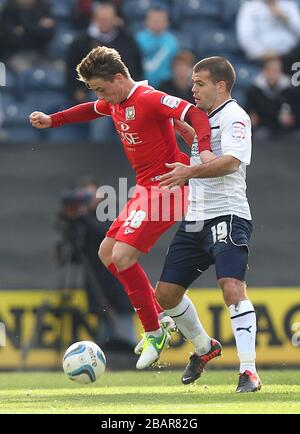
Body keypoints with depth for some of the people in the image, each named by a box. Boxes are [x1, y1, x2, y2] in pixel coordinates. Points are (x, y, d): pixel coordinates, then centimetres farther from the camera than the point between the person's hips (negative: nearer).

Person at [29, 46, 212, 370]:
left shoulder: (149, 99, -19)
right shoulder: (115, 103, 10)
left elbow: (195, 114, -29)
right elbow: (92, 110, 34)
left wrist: (204, 149, -45)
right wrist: (52, 120, 33)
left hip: (163, 187, -10)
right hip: (145, 189, 10)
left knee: (123, 257, -17)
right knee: (107, 253, 11)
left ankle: (155, 333, -4)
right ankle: (160, 317, 18)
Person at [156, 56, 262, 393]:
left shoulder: (234, 117, -10)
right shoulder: (206, 117, 18)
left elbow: (230, 161, -26)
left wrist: (190, 172, -39)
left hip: (227, 216, -9)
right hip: (195, 220, 9)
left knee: (232, 287, -24)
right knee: (166, 293, 10)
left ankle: (249, 371, -22)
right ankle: (204, 348, 32)